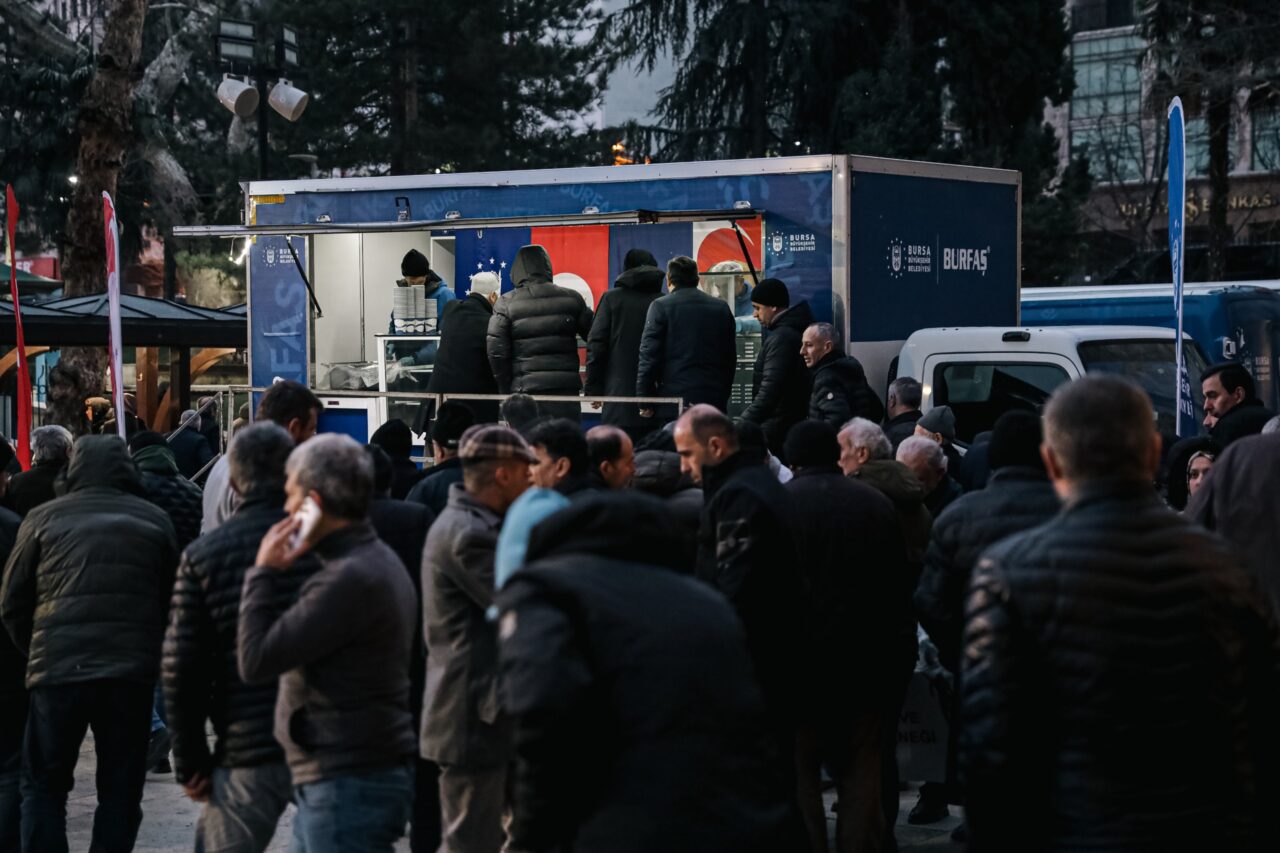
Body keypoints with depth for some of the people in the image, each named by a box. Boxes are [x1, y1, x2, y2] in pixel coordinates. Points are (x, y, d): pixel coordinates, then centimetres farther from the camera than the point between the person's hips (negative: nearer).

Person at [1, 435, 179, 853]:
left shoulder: (44, 518, 6)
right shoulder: (154, 521, 10)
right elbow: (173, 602, 13)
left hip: (58, 671, -1)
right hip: (132, 672, 1)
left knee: (43, 786, 10)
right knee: (120, 791, 9)